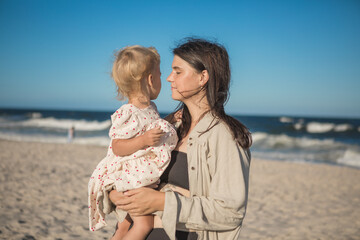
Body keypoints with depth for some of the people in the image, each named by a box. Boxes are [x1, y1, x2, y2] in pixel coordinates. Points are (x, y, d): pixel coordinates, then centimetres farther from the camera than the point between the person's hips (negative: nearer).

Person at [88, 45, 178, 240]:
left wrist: (170, 122, 12)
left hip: (148, 178, 9)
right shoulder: (128, 114, -23)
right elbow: (117, 147, -24)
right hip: (131, 179, -9)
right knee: (144, 224, -10)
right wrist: (143, 140, -34)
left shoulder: (150, 108, 7)